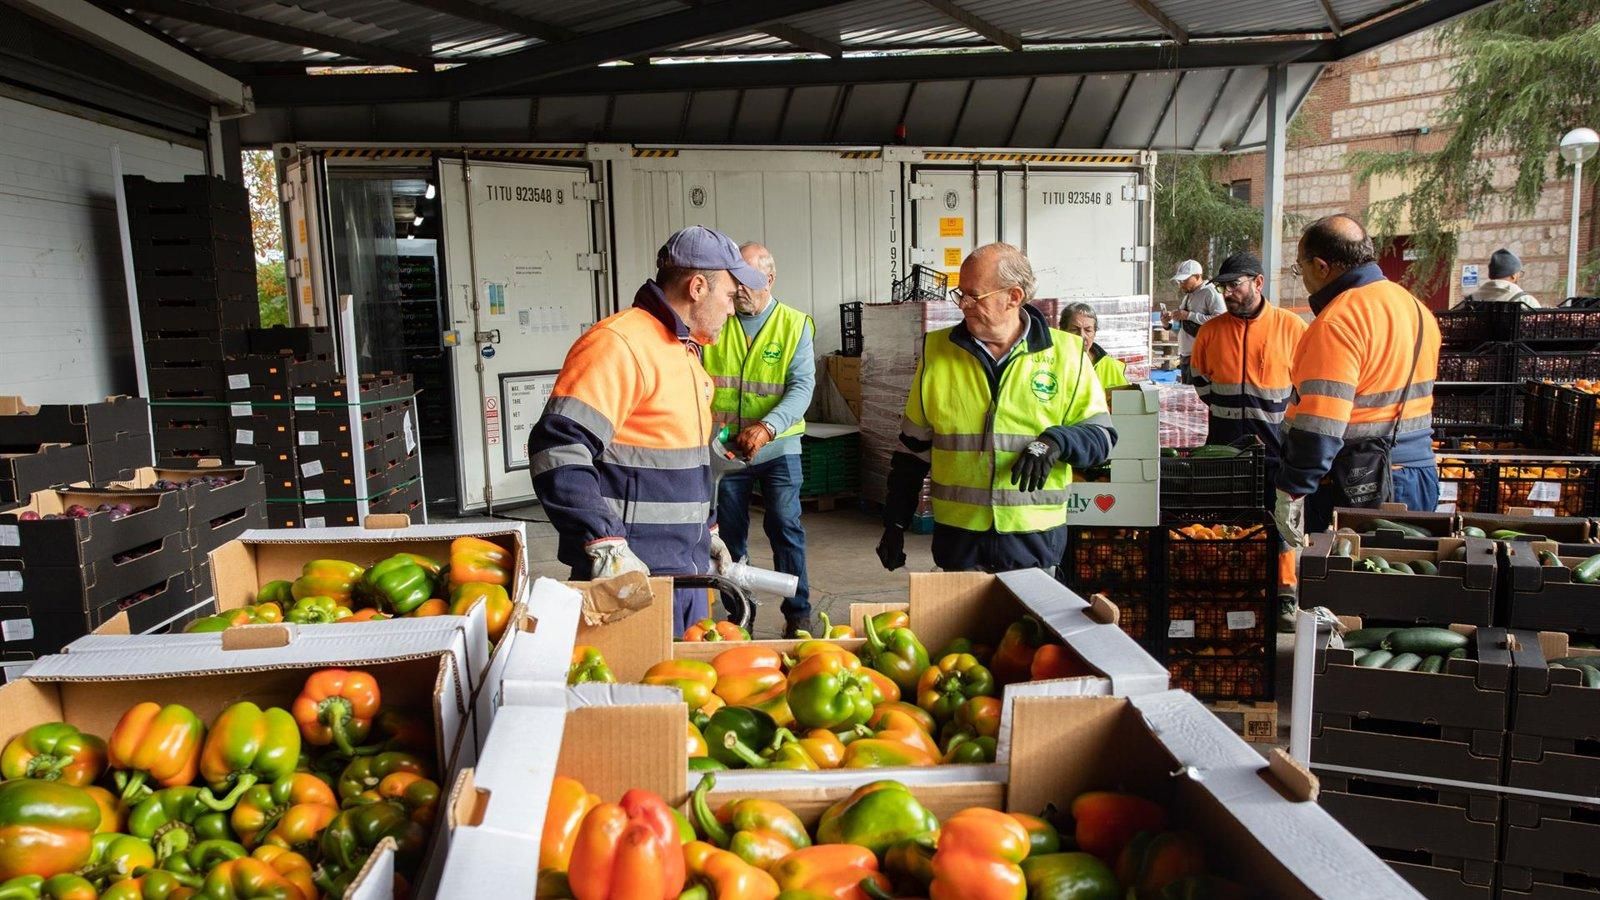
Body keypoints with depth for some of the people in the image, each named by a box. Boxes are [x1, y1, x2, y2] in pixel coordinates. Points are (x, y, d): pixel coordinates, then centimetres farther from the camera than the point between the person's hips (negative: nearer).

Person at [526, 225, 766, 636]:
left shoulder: (684, 352, 17)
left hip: (685, 570, 9)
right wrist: (605, 544, -30)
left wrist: (707, 531, 26)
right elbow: (557, 449, -25)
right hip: (631, 573, -9)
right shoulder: (620, 344, -16)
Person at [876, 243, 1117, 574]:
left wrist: (1057, 440, -20)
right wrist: (895, 523, 8)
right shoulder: (937, 351, 2)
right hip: (959, 538, 1)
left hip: (1034, 542, -1)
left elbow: (1102, 436, 2)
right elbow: (913, 447, 9)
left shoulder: (1065, 354, -2)